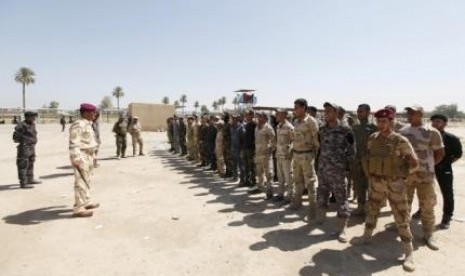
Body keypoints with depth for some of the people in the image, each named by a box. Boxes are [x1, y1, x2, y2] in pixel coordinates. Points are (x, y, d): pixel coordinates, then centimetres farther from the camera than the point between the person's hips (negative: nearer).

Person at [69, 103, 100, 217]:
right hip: (81, 157, -10)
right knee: (81, 182, -9)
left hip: (88, 156, 10)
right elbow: (74, 143, -23)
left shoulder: (87, 124, 14)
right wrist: (76, 159, -27)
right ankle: (79, 209, -5)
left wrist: (92, 156, 23)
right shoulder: (78, 125, -16)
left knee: (86, 180, 18)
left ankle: (86, 202, 31)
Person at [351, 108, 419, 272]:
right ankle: (367, 236, 37)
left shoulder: (401, 141, -13)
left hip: (394, 184, -5)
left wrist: (400, 174, 0)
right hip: (376, 183, 5)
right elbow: (368, 157, 17)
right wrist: (370, 173, 9)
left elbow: (414, 163, -7)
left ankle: (409, 254, 10)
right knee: (372, 211, 18)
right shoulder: (372, 138, 2)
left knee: (401, 218, 1)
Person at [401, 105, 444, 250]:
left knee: (427, 205, 4)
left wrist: (427, 166, -2)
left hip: (424, 174, -3)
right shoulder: (403, 131, 5)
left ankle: (429, 234, 16)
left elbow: (440, 152, -1)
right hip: (405, 173, 4)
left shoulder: (431, 132, -7)